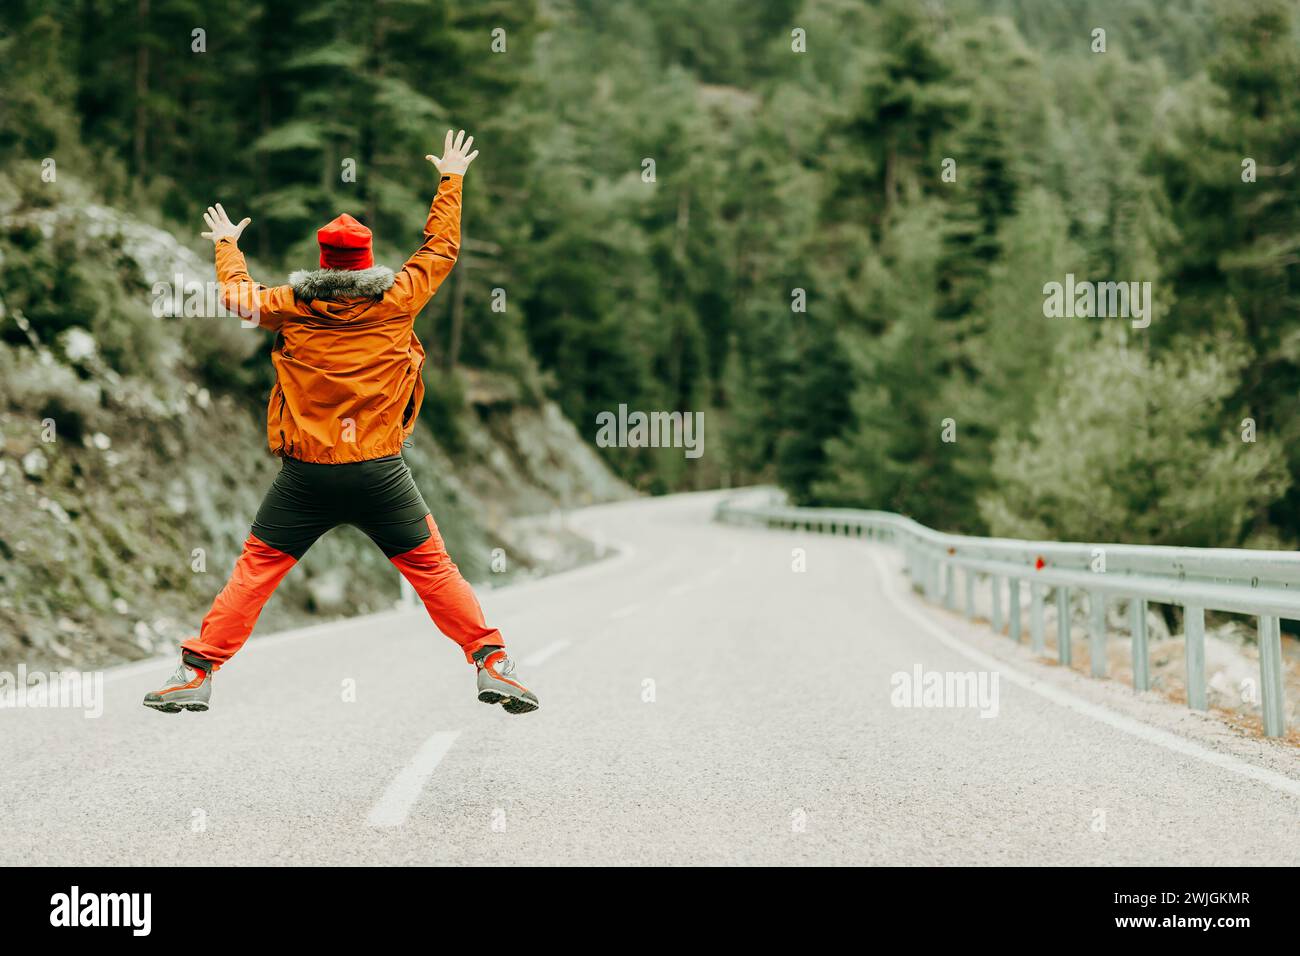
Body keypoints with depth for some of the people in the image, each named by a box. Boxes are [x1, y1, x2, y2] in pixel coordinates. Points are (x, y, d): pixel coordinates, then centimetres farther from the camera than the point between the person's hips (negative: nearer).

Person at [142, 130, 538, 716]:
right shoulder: (397, 301, 0)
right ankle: (491, 663, 5)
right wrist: (451, 180, 27)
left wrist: (226, 244, 40)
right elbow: (441, 248, 14)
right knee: (433, 569, 8)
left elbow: (237, 293, 22)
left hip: (306, 472, 1)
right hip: (380, 470, 0)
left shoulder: (291, 308, 2)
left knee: (255, 570, 10)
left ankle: (198, 671, 9)